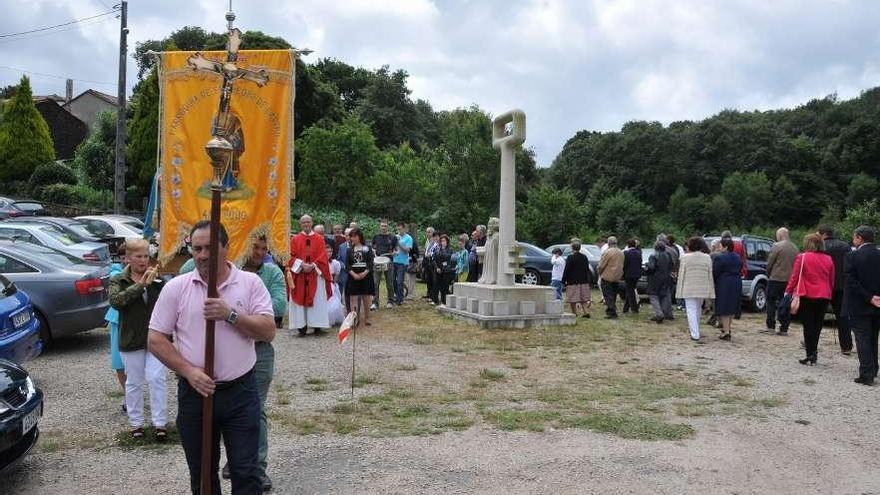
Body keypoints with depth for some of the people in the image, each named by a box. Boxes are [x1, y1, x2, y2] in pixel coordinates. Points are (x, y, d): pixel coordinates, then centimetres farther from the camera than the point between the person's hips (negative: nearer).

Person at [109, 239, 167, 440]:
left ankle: (160, 424, 3)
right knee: (133, 383, 10)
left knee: (156, 379, -5)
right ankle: (136, 423, 24)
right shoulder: (118, 281, 2)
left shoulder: (157, 280, 4)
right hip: (131, 339, 0)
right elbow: (116, 301, -19)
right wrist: (140, 284, -23)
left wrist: (156, 281, -11)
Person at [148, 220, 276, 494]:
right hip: (194, 392, 1)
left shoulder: (250, 282, -1)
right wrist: (189, 371, -11)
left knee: (246, 473, 3)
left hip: (241, 391, -1)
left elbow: (268, 331, -7)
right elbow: (156, 340, 0)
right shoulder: (176, 287, 0)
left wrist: (230, 315, -20)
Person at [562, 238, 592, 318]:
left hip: (573, 282, -6)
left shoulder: (570, 257, -13)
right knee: (583, 299, 12)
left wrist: (564, 280, -3)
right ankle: (586, 312, 3)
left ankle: (574, 313, 7)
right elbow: (587, 270, 12)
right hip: (584, 281, 6)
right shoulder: (584, 257, 6)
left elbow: (566, 270, -12)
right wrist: (588, 280, 20)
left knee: (573, 300, 3)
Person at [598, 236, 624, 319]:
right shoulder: (621, 252, 8)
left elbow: (601, 265, -13)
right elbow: (621, 265, 12)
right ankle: (613, 311, 22)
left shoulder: (608, 252, -16)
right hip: (617, 278, 7)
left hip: (607, 278, -7)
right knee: (613, 296, 16)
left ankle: (611, 313, -5)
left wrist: (600, 274, 4)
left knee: (608, 296, -2)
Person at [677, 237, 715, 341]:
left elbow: (681, 275, -5)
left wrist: (679, 290, 0)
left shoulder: (685, 258, -7)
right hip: (703, 289, 4)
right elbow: (710, 275, 4)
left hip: (689, 289, -4)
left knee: (691, 311, -1)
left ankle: (695, 334, -7)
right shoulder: (707, 258, 3)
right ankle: (695, 331, 32)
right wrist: (710, 292, 8)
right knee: (698, 309, 20)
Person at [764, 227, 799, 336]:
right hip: (790, 280, 5)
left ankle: (771, 326, 2)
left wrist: (769, 274, 8)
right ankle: (784, 329, 8)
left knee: (771, 302, 5)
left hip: (776, 278, -5)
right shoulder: (795, 248, 9)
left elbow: (769, 263, -8)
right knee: (785, 305, 8)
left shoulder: (777, 246, -10)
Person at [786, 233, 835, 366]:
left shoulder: (802, 257, -9)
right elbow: (832, 280, 12)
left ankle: (811, 355, -1)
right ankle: (813, 351, 16)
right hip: (824, 297, 4)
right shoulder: (828, 259, 7)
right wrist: (829, 293, 21)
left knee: (808, 325, 0)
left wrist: (789, 291, 1)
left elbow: (795, 277, -8)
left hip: (807, 296, -4)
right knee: (817, 324, 11)